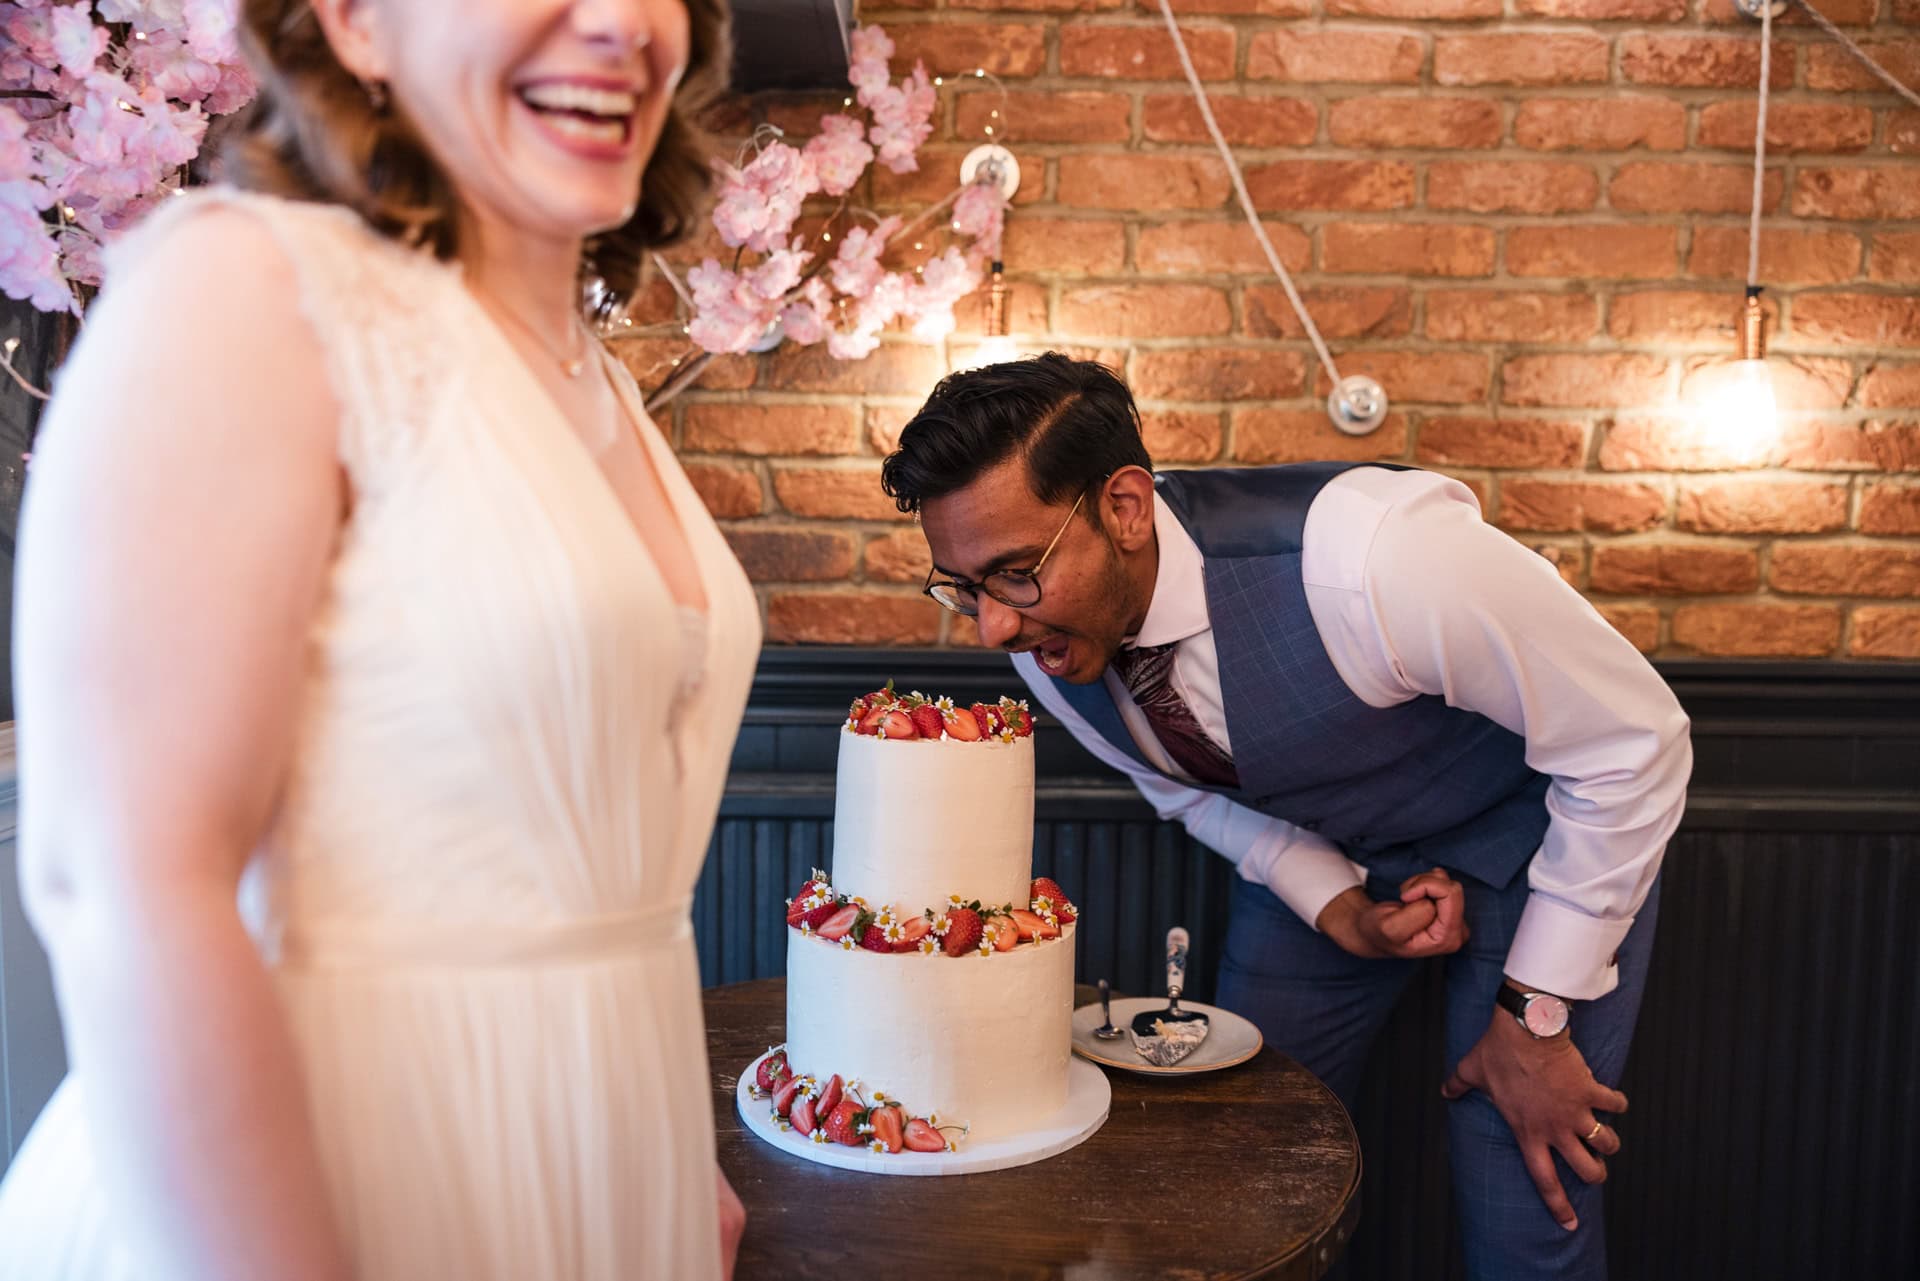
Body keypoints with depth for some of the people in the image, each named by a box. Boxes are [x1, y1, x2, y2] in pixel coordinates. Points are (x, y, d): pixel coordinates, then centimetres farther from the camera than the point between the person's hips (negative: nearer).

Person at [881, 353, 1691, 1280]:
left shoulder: (1375, 558, -40)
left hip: (1536, 830, -4)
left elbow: (1636, 743, -25)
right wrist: (1342, 913, -15)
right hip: (1319, 853, 5)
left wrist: (1534, 1020, -18)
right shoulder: (1049, 641, -20)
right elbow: (1192, 792, 1)